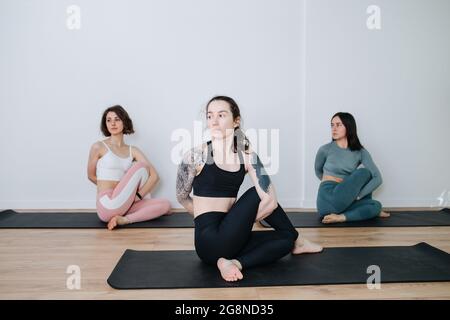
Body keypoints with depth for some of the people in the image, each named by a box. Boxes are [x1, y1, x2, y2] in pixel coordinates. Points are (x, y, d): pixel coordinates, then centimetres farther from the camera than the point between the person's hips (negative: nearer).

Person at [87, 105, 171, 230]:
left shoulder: (133, 151, 8)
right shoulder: (98, 147, -2)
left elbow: (154, 176, 1)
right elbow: (91, 176, 9)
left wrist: (138, 195, -11)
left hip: (122, 205, 5)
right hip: (107, 206, -5)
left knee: (165, 204, -8)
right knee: (141, 165, -12)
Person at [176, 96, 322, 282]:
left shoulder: (247, 156, -1)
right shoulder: (195, 156, -10)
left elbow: (271, 201, -6)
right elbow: (182, 198, 3)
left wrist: (239, 223, -9)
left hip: (230, 239, 5)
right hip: (210, 242, -4)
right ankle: (297, 240, 13)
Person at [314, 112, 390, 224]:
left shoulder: (360, 152, 2)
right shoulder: (325, 149, -4)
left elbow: (378, 178, -5)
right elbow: (318, 171, 15)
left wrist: (358, 196, -13)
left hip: (343, 201, 4)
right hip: (328, 200, -4)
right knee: (364, 172, -10)